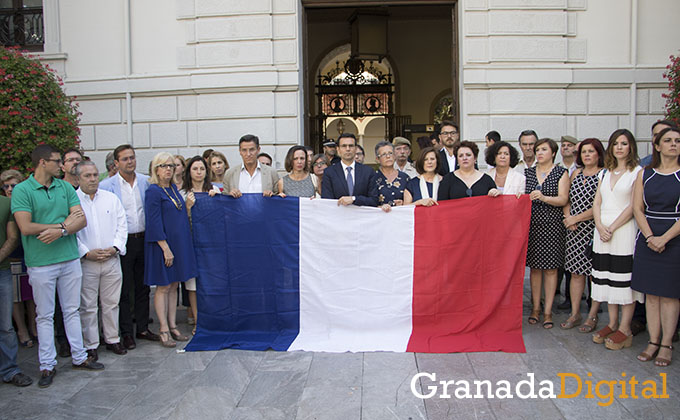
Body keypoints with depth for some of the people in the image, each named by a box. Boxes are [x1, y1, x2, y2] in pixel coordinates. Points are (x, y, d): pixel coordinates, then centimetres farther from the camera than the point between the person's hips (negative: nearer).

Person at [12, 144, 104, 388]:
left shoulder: (65, 187, 7)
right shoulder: (22, 190, -6)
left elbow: (82, 220, -1)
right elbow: (26, 227, -16)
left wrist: (61, 231, -19)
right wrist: (64, 223, -10)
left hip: (70, 259, 4)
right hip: (41, 263, -4)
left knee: (72, 311, 13)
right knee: (45, 315, 7)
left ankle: (79, 357, 24)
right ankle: (47, 365, 18)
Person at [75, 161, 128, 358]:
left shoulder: (111, 198, 8)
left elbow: (122, 225, 7)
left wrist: (115, 248, -6)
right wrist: (87, 253, -12)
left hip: (112, 260, 3)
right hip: (86, 262, -3)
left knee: (111, 303, 11)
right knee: (88, 306, 4)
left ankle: (112, 339, 24)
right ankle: (90, 345, 16)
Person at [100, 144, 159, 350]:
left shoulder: (145, 181, 6)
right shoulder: (106, 185, -6)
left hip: (143, 239, 4)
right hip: (122, 242, -3)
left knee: (143, 286, 12)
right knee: (124, 289, 4)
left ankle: (143, 328, 24)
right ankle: (127, 333, 14)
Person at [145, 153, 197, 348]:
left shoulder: (174, 188, 12)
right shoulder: (153, 191, -11)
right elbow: (154, 222, -16)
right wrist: (165, 248, -19)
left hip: (179, 243, 7)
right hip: (163, 244, -7)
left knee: (174, 286, 12)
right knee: (163, 287, 1)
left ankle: (173, 326, 20)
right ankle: (164, 330, 9)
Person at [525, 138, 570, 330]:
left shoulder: (561, 173, 2)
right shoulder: (528, 172, 12)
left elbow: (563, 199, -8)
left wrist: (543, 197, -24)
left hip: (551, 225, -3)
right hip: (532, 223, 3)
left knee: (550, 268, 0)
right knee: (534, 267, 6)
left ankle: (548, 311, 7)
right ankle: (535, 308, 15)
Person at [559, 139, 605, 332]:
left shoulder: (604, 175, -7)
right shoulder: (576, 173, 13)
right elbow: (566, 199, 14)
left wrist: (576, 218, -11)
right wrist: (568, 218, -3)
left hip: (594, 229, -5)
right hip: (574, 230, 5)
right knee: (576, 272, 8)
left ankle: (592, 315, 12)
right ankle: (575, 313, 17)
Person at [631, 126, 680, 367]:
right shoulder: (645, 175, 7)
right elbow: (637, 208, 3)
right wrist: (650, 236, -9)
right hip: (648, 239, 3)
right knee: (650, 293, 6)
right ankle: (653, 341, 15)